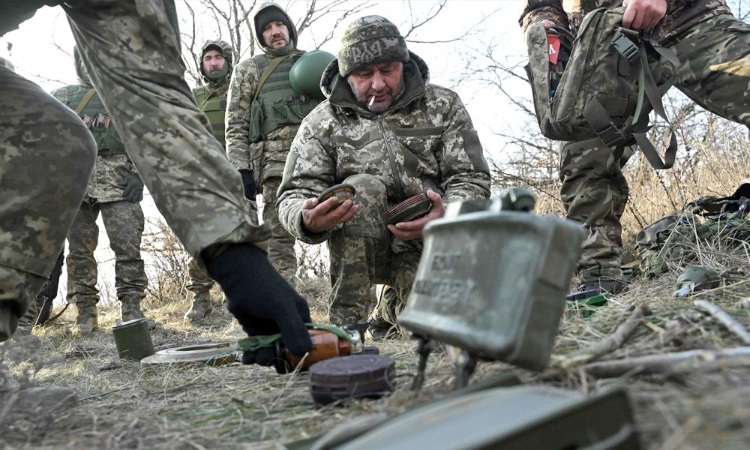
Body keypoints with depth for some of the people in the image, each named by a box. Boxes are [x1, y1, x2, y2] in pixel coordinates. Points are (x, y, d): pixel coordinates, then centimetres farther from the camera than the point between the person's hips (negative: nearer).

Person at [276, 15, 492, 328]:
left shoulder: (443, 106, 1)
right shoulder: (322, 122, -1)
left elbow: (473, 180, -3)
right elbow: (293, 198, -7)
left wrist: (446, 215, -27)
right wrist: (308, 221, -33)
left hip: (431, 242, 0)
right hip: (359, 245, 1)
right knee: (362, 187, -32)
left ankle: (396, 301, 4)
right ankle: (345, 323, -23)